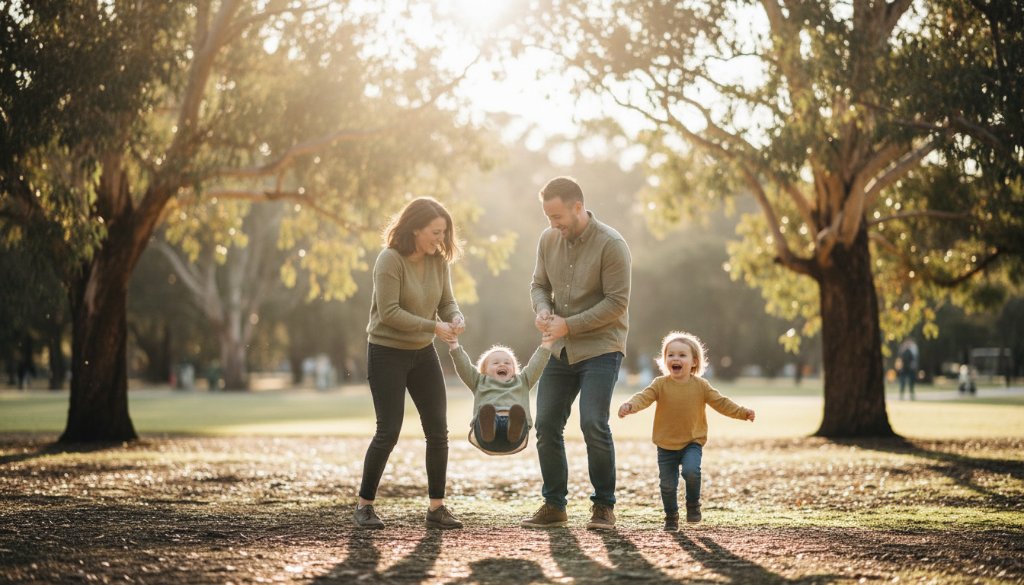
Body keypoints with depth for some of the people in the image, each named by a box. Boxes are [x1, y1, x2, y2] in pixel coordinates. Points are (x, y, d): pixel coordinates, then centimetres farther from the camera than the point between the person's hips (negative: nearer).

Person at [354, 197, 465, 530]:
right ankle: (364, 505, 9)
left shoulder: (438, 261, 0)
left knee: (438, 430, 2)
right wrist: (433, 327, -24)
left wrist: (456, 317, -18)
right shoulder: (390, 261, -19)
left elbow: (447, 302, 5)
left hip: (423, 353, 6)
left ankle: (436, 507, 11)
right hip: (387, 353, -6)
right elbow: (389, 312, -23)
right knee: (388, 432, -6)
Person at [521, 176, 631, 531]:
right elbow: (539, 284, 14)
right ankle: (554, 505, 15)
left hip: (600, 348, -6)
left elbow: (617, 302, -16)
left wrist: (568, 325, -20)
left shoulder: (611, 244, -15)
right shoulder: (548, 240, 4)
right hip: (560, 350, 6)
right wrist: (543, 310, -9)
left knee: (593, 424, -15)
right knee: (547, 425, 3)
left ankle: (604, 506, 1)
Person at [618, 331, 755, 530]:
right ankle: (671, 517, 25)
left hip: (692, 442, -1)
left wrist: (742, 413, -8)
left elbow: (721, 402, 2)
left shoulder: (700, 386, -1)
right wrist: (630, 405, -37)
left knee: (691, 471, -25)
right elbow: (644, 397, -17)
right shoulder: (660, 384, -4)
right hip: (666, 445, 1)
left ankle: (693, 505, 1)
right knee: (667, 484, 2)